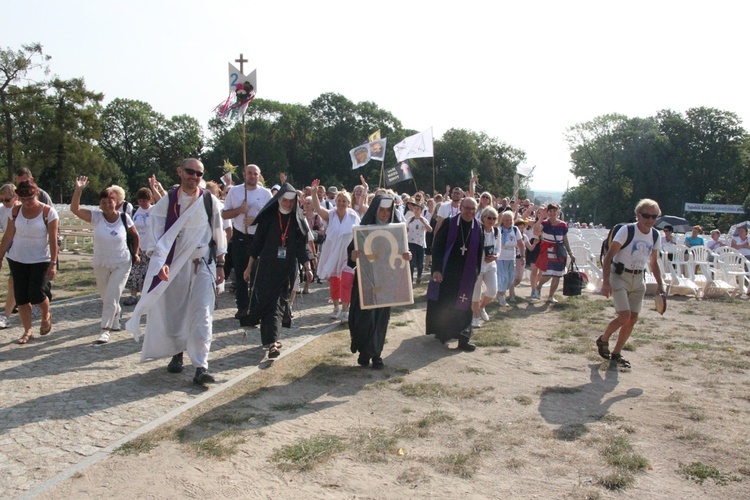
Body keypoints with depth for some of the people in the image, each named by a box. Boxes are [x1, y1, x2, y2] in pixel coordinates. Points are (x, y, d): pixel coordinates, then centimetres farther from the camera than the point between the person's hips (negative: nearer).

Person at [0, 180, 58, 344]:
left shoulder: (48, 212, -10)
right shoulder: (15, 211, 1)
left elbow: (53, 240, -11)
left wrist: (53, 263, -15)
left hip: (40, 261, -4)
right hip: (17, 260, 4)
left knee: (36, 295, -11)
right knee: (21, 297, 4)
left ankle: (46, 316, 22)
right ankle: (27, 331, 15)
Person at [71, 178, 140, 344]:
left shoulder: (124, 218, -10)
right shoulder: (96, 217, -9)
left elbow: (135, 236, 5)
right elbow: (75, 209, -22)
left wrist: (135, 254, 2)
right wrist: (78, 190, -32)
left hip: (121, 264, -2)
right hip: (100, 264, 3)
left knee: (111, 297, -8)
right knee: (105, 297, 18)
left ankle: (105, 330, -1)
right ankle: (116, 313, 47)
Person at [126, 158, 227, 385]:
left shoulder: (210, 201, 1)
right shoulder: (167, 201, -1)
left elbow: (218, 234, 7)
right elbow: (157, 234, -6)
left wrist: (220, 264, 6)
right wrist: (160, 262, -19)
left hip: (203, 265, -1)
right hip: (174, 266, 1)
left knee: (202, 314, -10)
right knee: (173, 313, 10)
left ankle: (200, 366, -12)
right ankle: (177, 354, 32)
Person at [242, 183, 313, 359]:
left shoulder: (298, 220, 2)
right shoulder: (268, 217, -1)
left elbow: (302, 245, 4)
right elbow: (257, 242, 1)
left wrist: (307, 268, -2)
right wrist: (249, 266, 1)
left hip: (287, 269, 1)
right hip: (266, 267, 0)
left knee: (278, 304, -2)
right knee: (264, 301, -1)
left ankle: (270, 340, -3)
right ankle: (270, 340, 7)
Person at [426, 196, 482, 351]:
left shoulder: (478, 227, 0)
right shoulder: (449, 223, -7)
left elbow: (479, 252, 8)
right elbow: (437, 246, -9)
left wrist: (476, 272, 6)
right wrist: (436, 269, -15)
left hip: (466, 273, 2)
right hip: (446, 270, -1)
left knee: (462, 306, 5)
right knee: (443, 303, 9)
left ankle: (463, 338, 12)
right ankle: (441, 331, 28)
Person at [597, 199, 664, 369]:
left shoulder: (655, 236, 3)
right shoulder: (627, 230, -16)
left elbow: (653, 262, 16)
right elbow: (609, 256, -18)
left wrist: (659, 284, 7)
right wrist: (606, 282, -25)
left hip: (638, 279, 6)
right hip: (619, 276, -6)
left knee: (633, 319, 3)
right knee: (624, 316, -15)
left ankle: (616, 353, 18)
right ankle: (603, 340, 13)